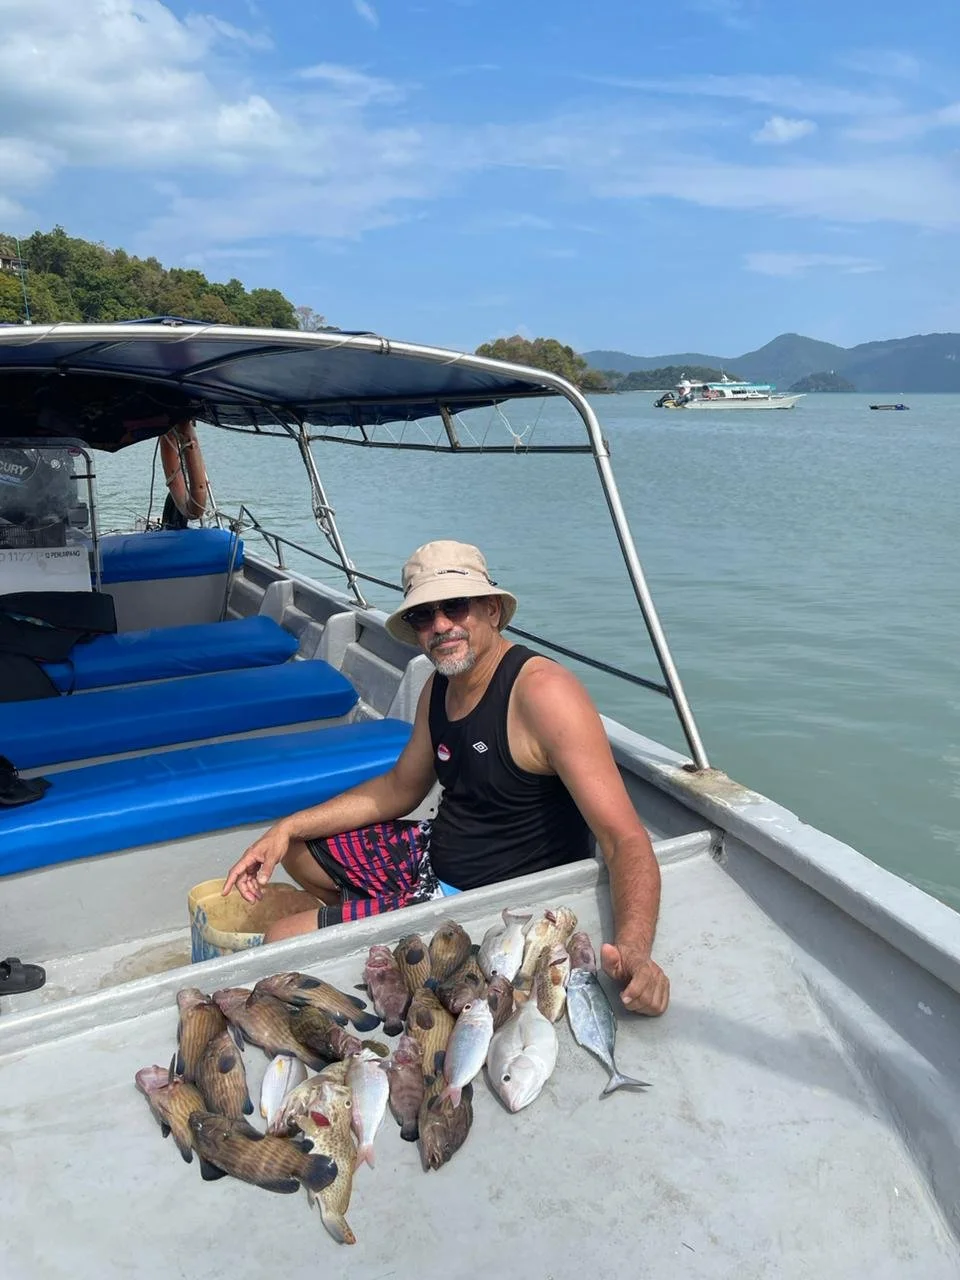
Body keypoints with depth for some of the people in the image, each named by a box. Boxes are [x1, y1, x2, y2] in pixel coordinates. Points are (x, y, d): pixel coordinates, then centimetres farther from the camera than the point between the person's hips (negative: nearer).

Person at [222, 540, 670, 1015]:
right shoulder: (440, 687, 1)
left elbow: (625, 838, -31)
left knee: (281, 942, -7)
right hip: (435, 857, 9)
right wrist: (288, 828, 5)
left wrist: (633, 951, -49)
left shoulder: (542, 691, -27)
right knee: (295, 848, 21)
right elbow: (400, 787, 14)